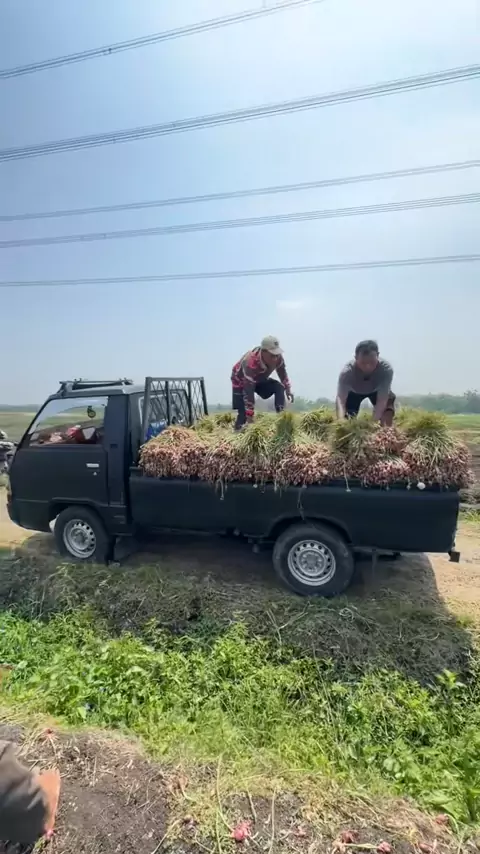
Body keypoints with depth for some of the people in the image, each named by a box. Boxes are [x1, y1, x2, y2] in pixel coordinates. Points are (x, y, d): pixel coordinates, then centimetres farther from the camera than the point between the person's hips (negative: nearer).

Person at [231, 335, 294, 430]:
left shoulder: (278, 357, -27)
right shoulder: (251, 363, -44)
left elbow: (282, 372, -1)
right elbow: (249, 393, -45)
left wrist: (288, 390, -5)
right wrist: (250, 417, -45)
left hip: (260, 379, 5)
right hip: (241, 381, -5)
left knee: (280, 387, -16)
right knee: (243, 412, -18)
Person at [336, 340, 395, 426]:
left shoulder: (386, 369, -41)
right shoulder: (347, 372, -41)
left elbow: (382, 400, -44)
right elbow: (340, 398, -52)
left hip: (377, 390, 0)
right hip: (354, 392, 0)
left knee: (388, 414, -22)